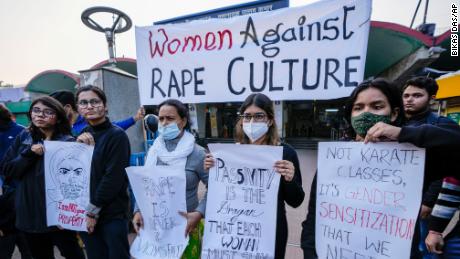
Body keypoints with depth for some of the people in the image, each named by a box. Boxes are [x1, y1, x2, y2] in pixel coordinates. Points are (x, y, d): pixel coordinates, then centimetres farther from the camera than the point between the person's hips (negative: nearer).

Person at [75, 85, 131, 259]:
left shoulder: (117, 135, -11)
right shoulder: (83, 136, 9)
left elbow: (114, 177, -15)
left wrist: (93, 210, -12)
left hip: (112, 214, -5)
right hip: (86, 214, 6)